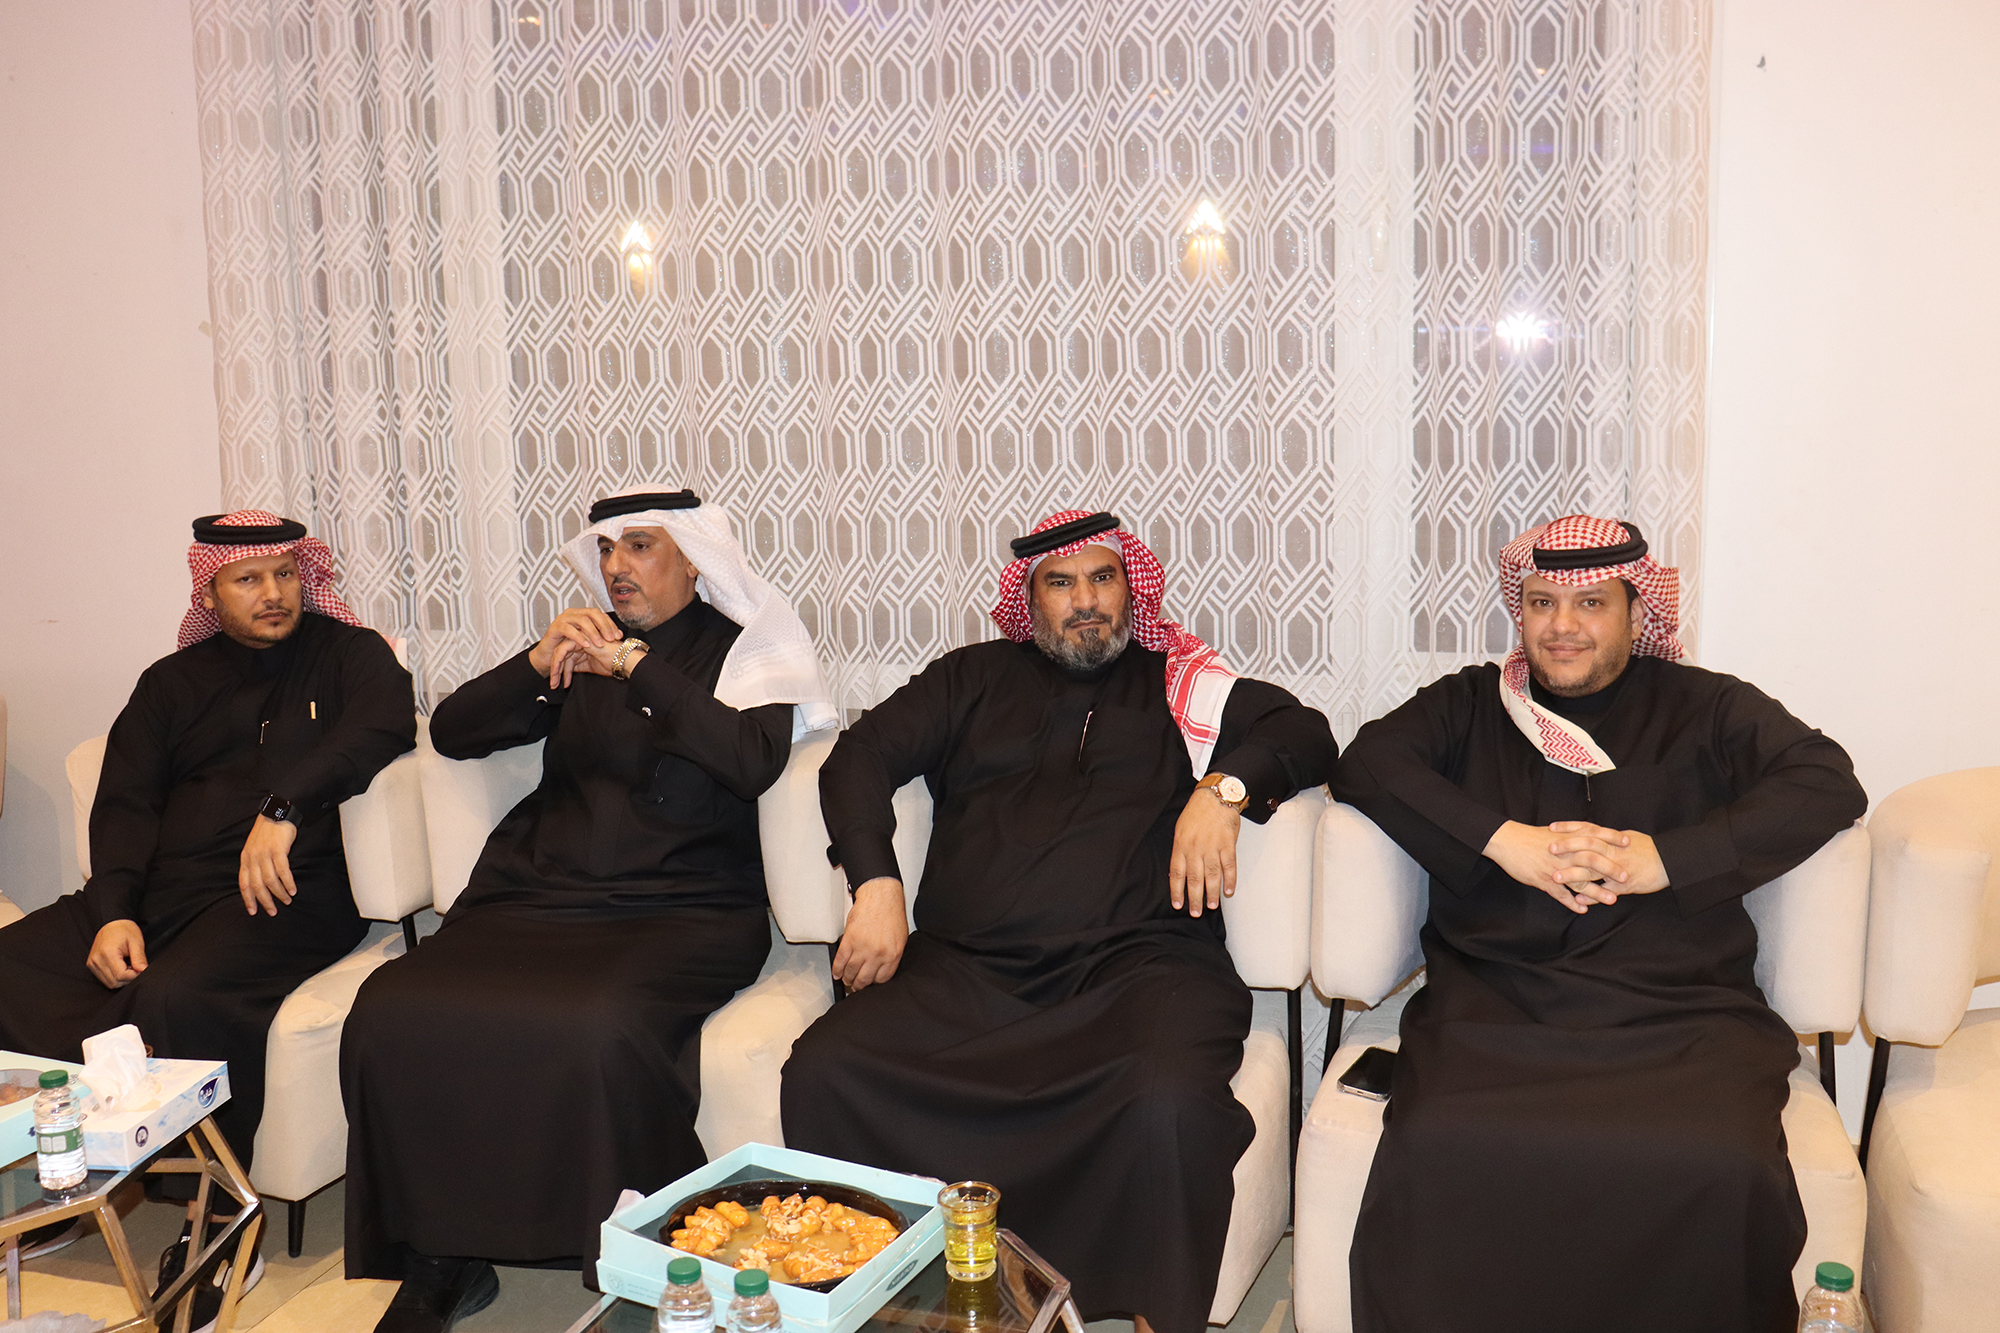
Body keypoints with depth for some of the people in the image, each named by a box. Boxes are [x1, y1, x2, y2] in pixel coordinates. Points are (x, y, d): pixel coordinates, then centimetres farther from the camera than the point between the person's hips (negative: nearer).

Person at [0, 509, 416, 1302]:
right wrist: (113, 911, -5)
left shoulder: (347, 655, 10)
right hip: (157, 890, 6)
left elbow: (383, 724, -12)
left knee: (176, 999, -33)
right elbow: (123, 805, 13)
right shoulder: (173, 683, 23)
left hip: (286, 893, -5)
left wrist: (284, 806, -26)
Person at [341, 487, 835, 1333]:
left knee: (594, 1027, -35)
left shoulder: (744, 649, 9)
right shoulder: (583, 647, 21)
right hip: (541, 899, 5)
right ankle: (440, 1262, -4)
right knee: (390, 1012, -20)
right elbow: (452, 732, 17)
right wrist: (536, 664, 0)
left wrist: (633, 668, -13)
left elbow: (753, 761, -11)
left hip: (680, 912, -4)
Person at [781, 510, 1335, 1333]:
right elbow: (860, 756, 16)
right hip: (966, 969, 2)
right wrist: (876, 885, 0)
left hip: (1136, 963, -2)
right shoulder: (976, 677, 24)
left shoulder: (1179, 682, 20)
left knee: (1172, 1103, -34)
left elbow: (1306, 736, 12)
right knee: (823, 1073, -23)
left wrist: (1225, 787, -8)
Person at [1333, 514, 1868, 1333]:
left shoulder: (1706, 709, 18)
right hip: (1494, 1001, 1)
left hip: (1676, 1008, 0)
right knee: (1436, 1149, -30)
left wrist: (1665, 859, -8)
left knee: (1720, 1166, -31)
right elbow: (1366, 762, 7)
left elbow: (1828, 781, 4)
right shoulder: (1472, 704, 21)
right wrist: (1502, 841, -7)